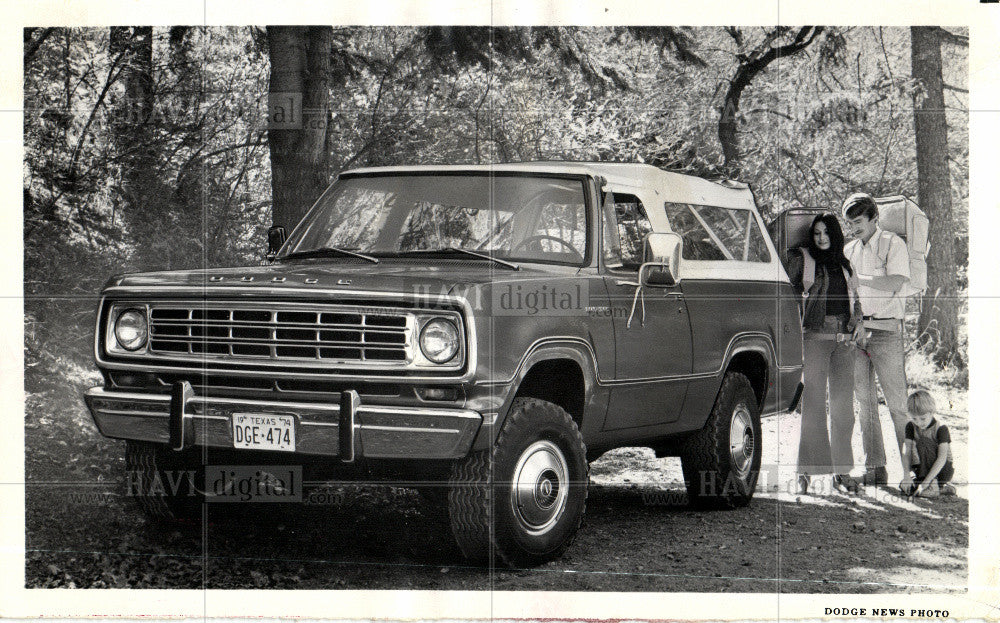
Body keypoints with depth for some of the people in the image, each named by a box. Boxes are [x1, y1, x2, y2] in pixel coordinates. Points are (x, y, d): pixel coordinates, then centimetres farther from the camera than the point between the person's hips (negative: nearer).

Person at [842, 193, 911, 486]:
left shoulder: (893, 244, 0)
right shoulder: (848, 250, 17)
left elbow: (895, 283, -14)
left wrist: (858, 279, -14)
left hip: (886, 331, -5)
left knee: (897, 403, -7)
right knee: (865, 402, 4)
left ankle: (912, 466, -4)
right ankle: (875, 468, 7)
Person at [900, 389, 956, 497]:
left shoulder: (941, 429, -17)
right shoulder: (911, 427, -1)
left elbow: (942, 459, -26)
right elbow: (907, 453, -9)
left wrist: (925, 482, -34)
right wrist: (907, 475, -26)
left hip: (943, 470, -6)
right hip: (923, 470, 6)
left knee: (923, 441, -26)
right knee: (905, 487, -21)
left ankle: (933, 486, -25)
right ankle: (941, 487, -2)